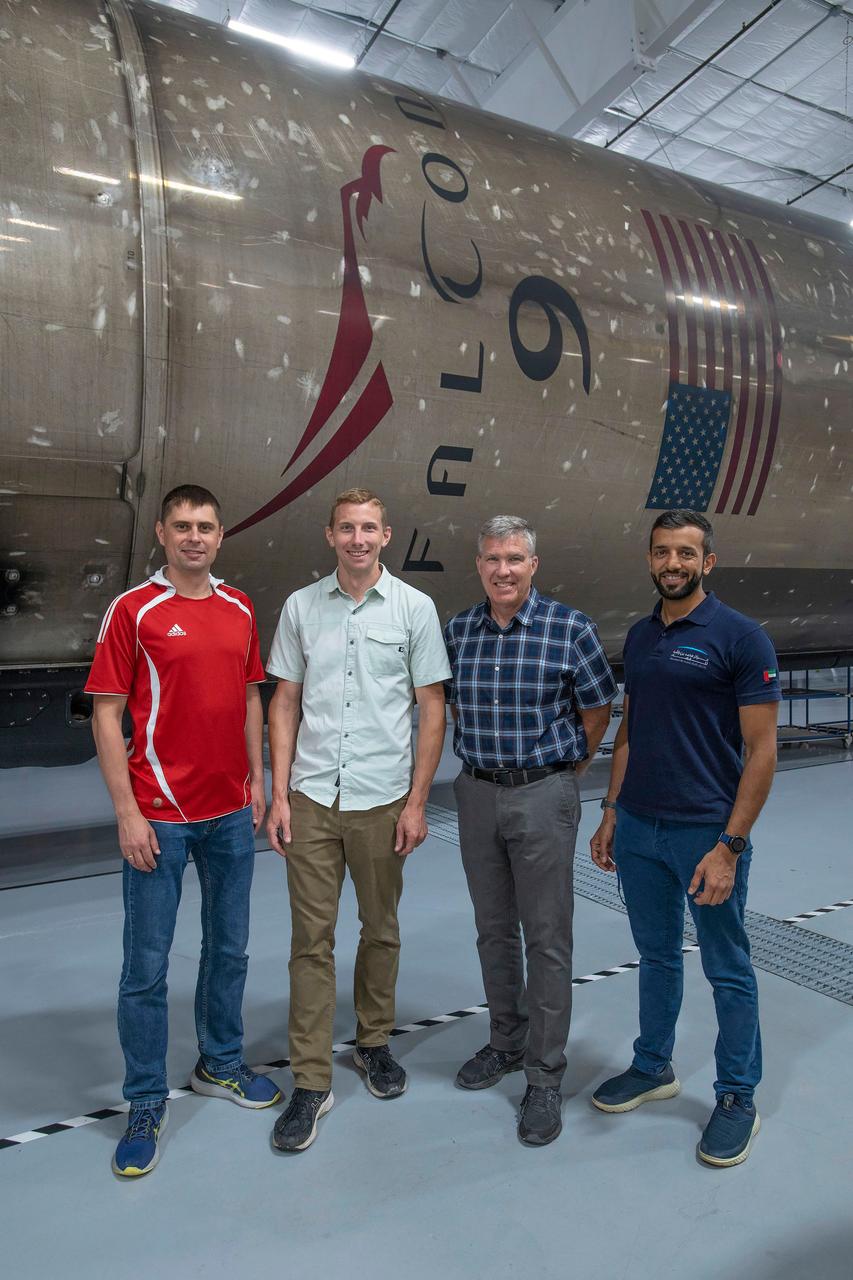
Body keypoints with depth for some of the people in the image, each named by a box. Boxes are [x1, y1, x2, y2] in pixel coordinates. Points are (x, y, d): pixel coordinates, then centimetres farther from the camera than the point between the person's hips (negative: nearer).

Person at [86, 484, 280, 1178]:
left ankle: (221, 1063, 38)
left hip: (231, 812, 5)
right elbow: (107, 714, -9)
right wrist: (127, 812, -13)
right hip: (159, 817, -5)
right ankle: (147, 1104, 24)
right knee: (147, 965, 6)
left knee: (229, 948, 18)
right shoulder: (132, 611, -8)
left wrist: (256, 778, 9)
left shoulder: (240, 609, 6)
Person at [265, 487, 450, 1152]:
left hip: (382, 800, -1)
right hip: (312, 799, 1)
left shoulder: (415, 608, -1)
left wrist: (417, 802, -5)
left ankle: (375, 1043, 36)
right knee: (311, 939, 4)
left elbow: (432, 709, 0)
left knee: (381, 930, 14)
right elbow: (286, 702, 7)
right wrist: (279, 793, 1)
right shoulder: (301, 606, 5)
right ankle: (311, 1081, 17)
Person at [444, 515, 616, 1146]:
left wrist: (561, 773, 7)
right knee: (494, 930, 16)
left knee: (547, 937, 3)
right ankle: (507, 1042, 36)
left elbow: (596, 712, 0)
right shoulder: (457, 631, 2)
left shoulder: (571, 629, -10)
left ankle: (545, 1075, 18)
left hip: (543, 795, -4)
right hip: (477, 793, 4)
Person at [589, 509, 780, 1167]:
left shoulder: (742, 637, -11)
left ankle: (737, 1097, 28)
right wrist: (612, 812, 10)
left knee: (728, 970, 11)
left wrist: (730, 845, -17)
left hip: (707, 833, -5)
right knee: (657, 957, 20)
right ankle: (653, 1067, 37)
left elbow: (761, 750, -13)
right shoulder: (639, 636, 8)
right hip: (639, 829, 6)